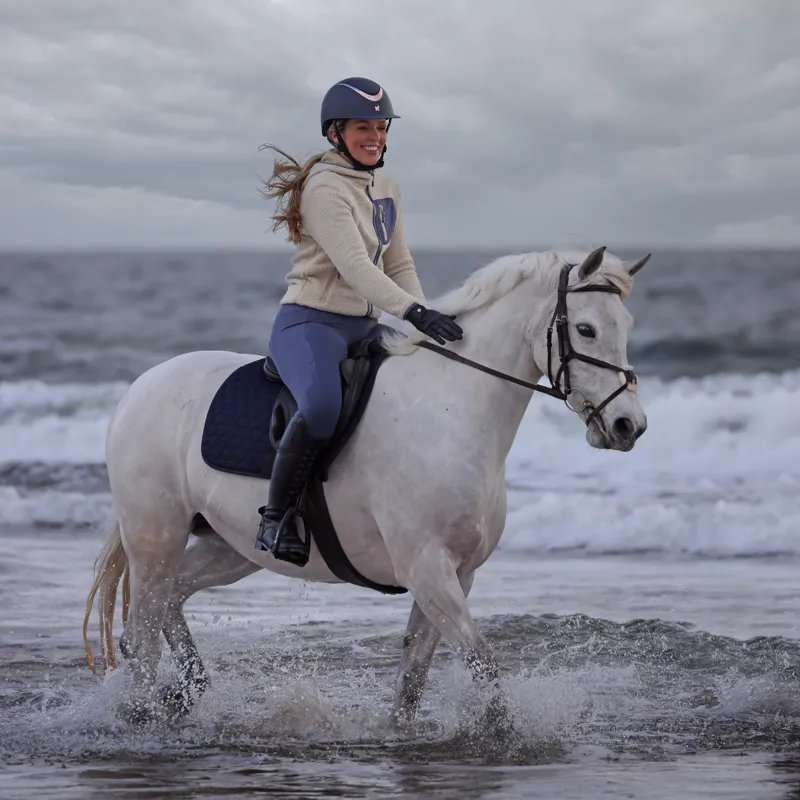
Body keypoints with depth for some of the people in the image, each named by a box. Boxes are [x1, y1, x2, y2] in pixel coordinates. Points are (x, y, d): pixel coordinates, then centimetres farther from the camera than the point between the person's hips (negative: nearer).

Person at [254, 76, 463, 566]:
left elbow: (399, 264, 17)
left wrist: (426, 318, 0)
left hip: (364, 327, 9)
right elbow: (353, 265, -24)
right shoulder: (325, 189, -13)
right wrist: (414, 312, -34)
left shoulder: (387, 189, 15)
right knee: (322, 404, -37)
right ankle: (277, 517, -24)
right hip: (310, 323, -9)